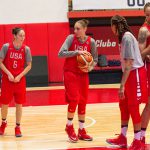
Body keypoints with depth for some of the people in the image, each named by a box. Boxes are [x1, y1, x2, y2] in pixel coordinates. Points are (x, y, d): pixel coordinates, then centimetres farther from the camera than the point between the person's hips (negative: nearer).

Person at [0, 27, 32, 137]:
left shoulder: (26, 49, -4)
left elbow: (29, 66, 0)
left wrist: (19, 76, -10)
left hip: (20, 80, 1)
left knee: (19, 103, 2)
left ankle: (18, 127, 13)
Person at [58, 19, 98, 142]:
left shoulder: (91, 41, -3)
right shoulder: (71, 38, -9)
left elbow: (95, 59, 6)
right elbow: (61, 53, -17)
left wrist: (90, 68, -13)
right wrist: (77, 52, -24)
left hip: (83, 74, 3)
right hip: (70, 73, -3)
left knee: (83, 102, 5)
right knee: (74, 99, -13)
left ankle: (82, 131, 16)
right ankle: (69, 127, 7)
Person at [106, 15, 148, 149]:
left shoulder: (127, 37, -19)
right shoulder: (124, 37, 10)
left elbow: (129, 64, -22)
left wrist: (122, 85, -22)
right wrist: (123, 84, 17)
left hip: (136, 74, -9)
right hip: (131, 75, 9)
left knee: (133, 107, -5)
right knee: (124, 105, 14)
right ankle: (123, 138, 23)